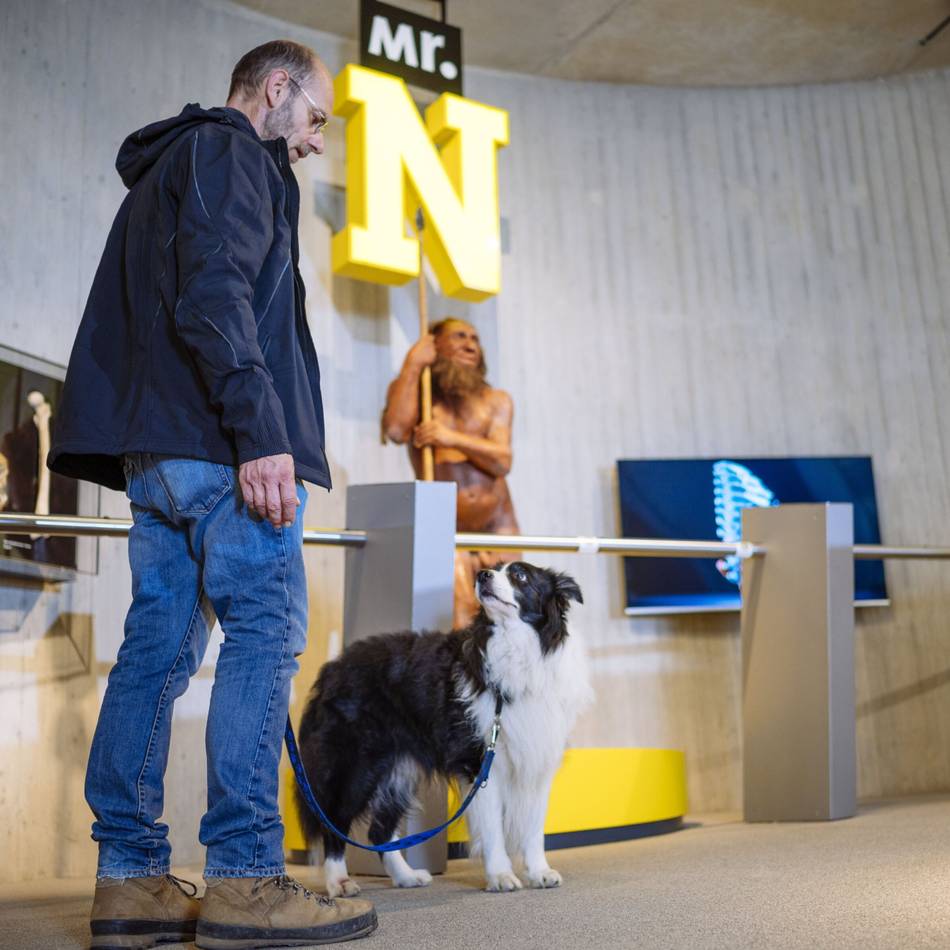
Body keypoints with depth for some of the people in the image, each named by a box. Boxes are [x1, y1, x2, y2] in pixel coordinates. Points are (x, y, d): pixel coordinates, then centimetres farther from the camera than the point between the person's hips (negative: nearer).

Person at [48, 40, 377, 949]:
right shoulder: (230, 152, 1)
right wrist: (260, 432, -22)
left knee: (158, 645, 4)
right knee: (265, 633, -11)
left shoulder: (162, 167, 32)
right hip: (218, 438, -10)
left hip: (152, 447, 10)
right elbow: (215, 296, -15)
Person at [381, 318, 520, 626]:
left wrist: (453, 438, -21)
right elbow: (396, 430, -17)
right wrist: (412, 364, -11)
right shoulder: (411, 389, 5)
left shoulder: (496, 400, 9)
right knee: (460, 621, -21)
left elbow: (502, 461, -5)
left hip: (498, 528, 3)